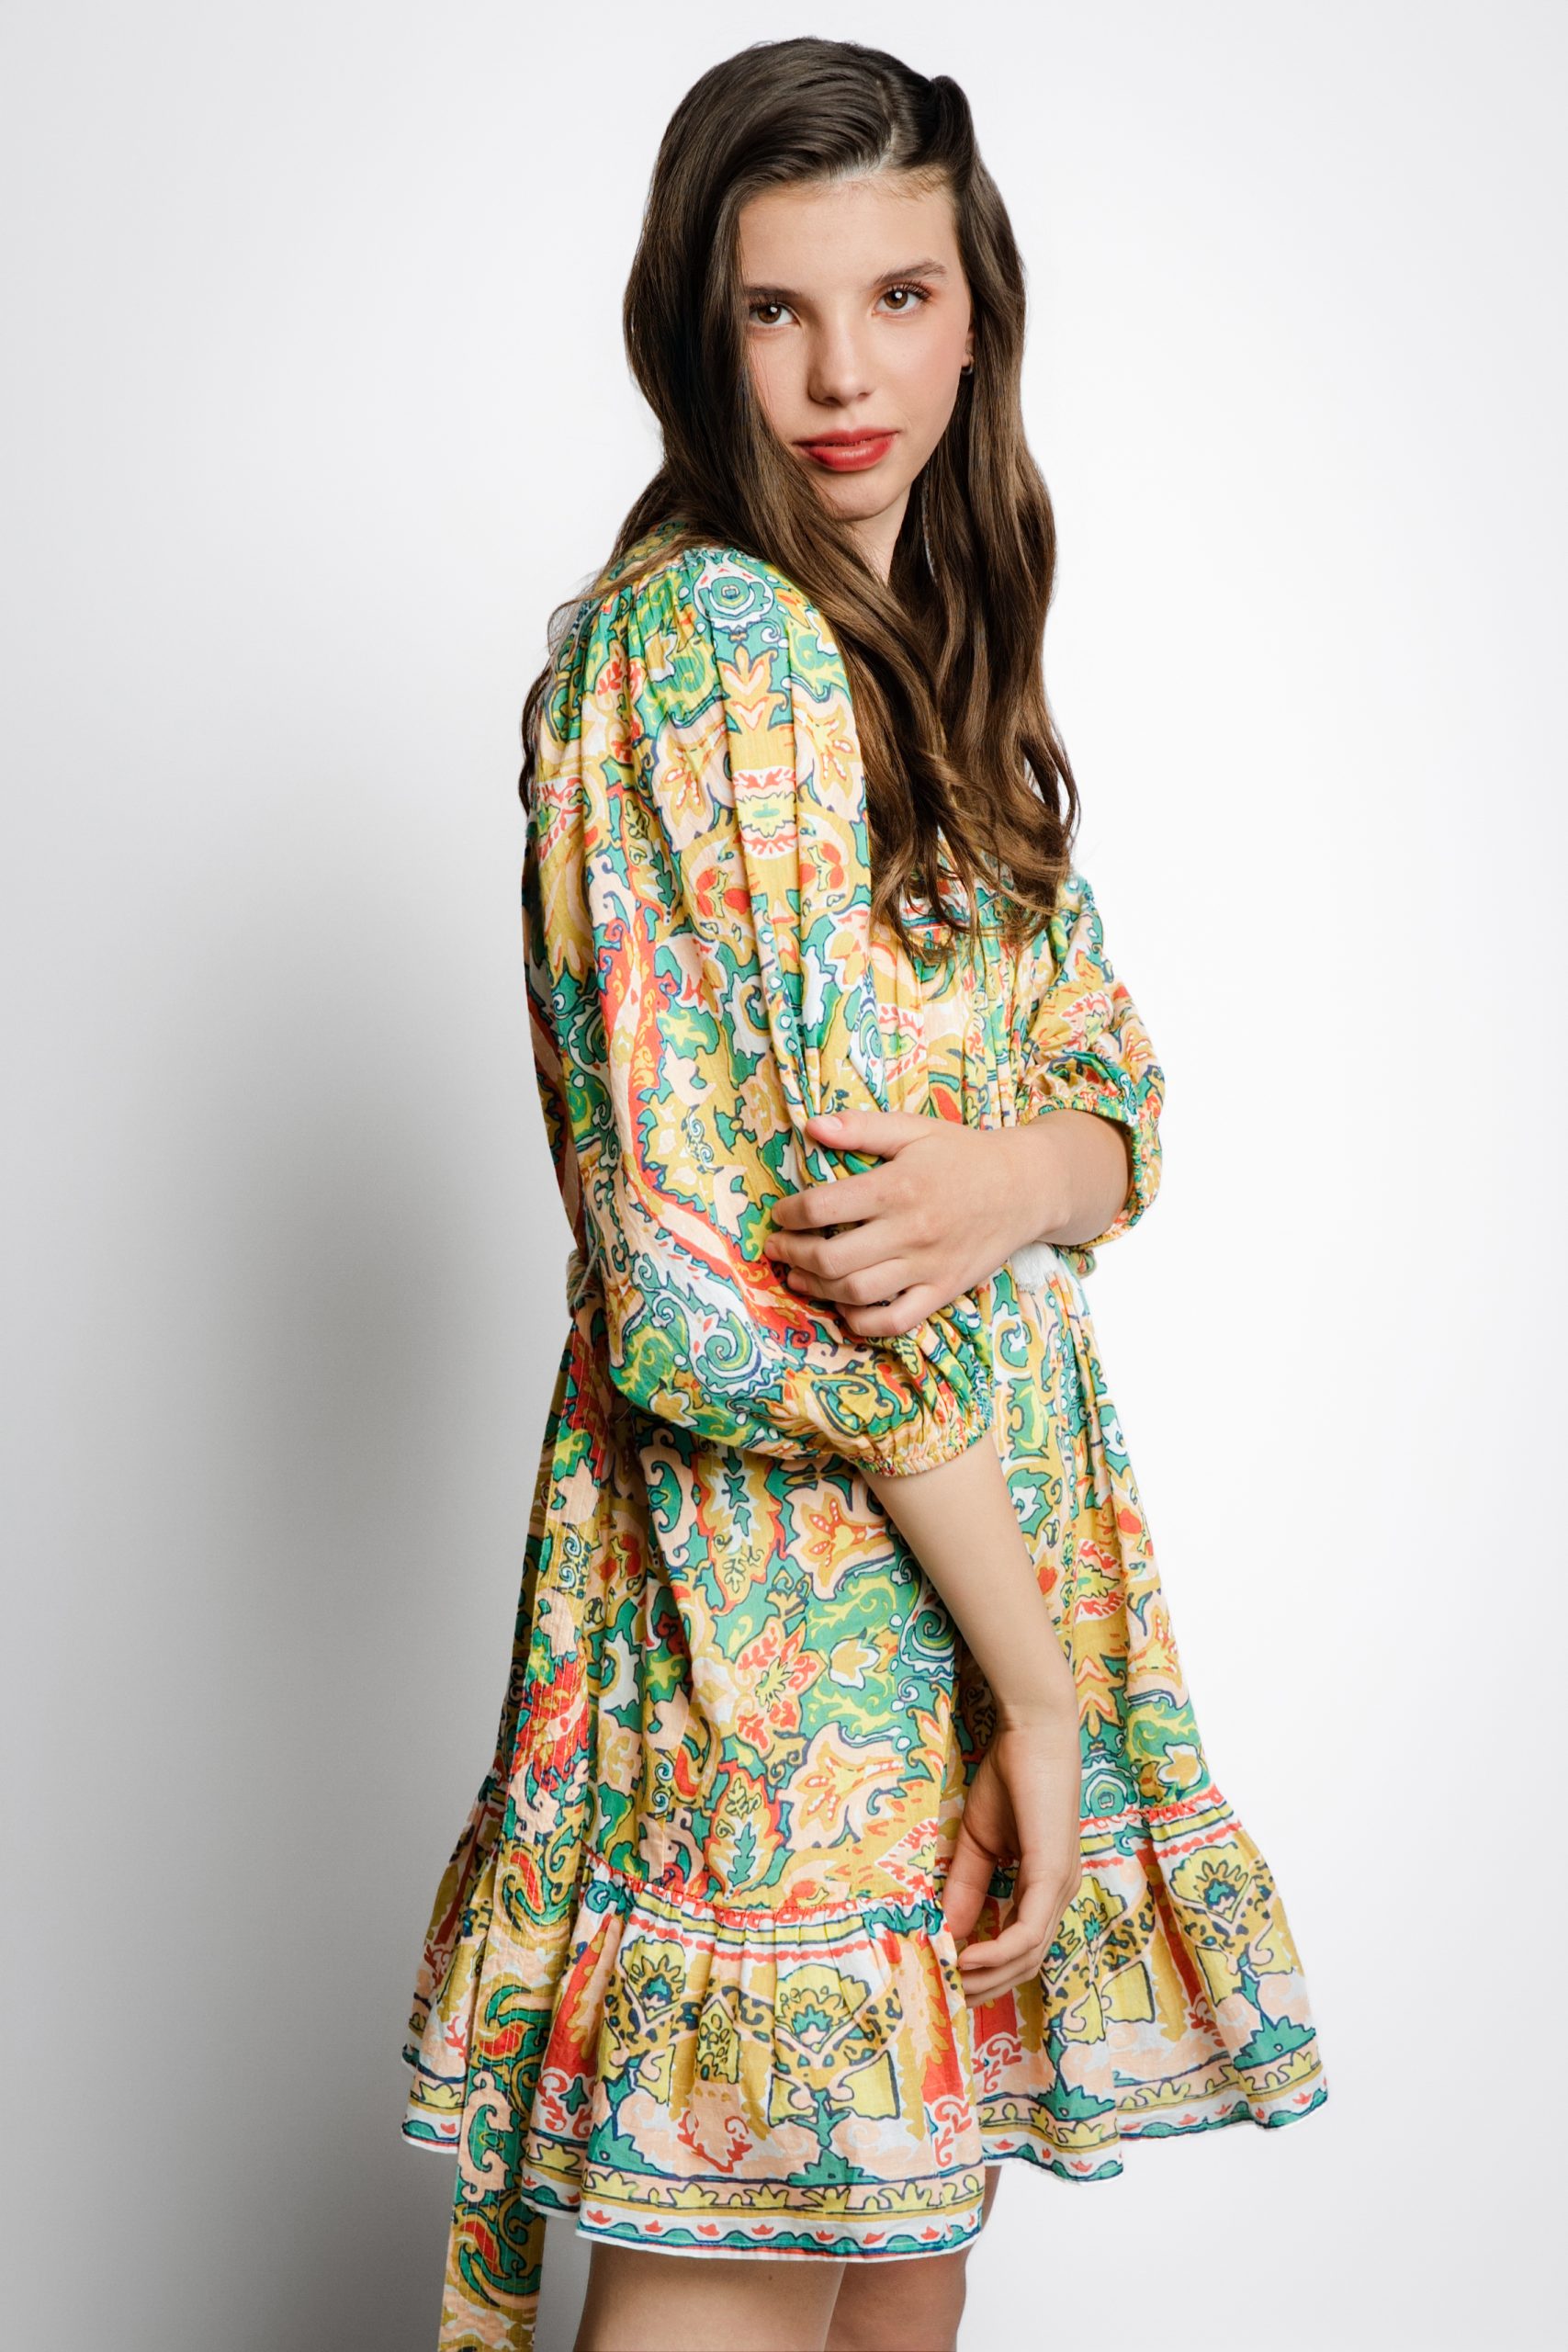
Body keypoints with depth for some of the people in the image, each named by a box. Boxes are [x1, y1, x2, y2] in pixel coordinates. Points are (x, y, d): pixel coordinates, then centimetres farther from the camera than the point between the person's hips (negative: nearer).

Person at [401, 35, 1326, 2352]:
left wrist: (1014, 1180, -17)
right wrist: (1040, 1676, -15)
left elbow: (1113, 1085, 9)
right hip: (789, 1572, -8)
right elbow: (727, 1257, -19)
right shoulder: (693, 641, -15)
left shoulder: (935, 653, 13)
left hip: (972, 1502, 8)